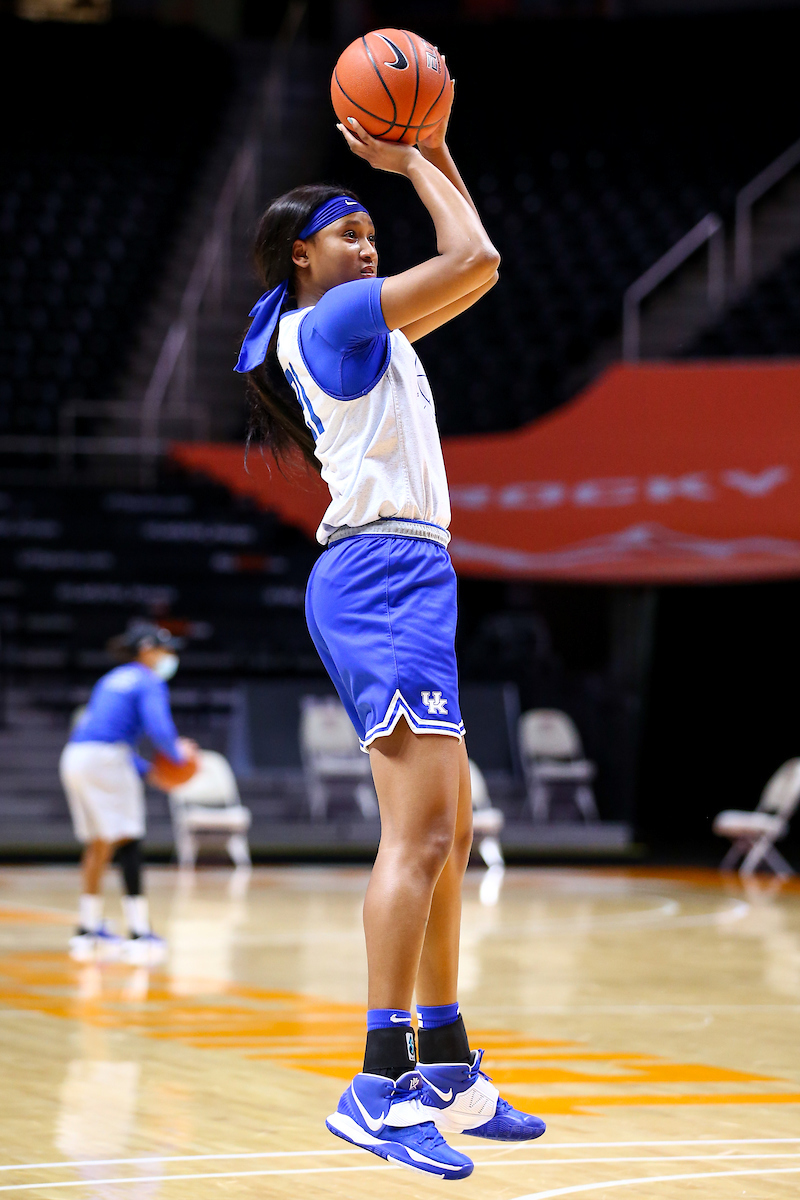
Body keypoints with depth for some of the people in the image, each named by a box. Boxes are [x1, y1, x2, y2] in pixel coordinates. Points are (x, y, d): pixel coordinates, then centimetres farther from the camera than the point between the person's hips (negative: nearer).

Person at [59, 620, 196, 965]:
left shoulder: (113, 680, 25)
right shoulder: (149, 682, -1)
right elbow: (158, 727, -17)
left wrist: (146, 770, 23)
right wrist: (177, 753, 2)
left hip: (75, 757, 8)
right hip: (106, 760, -8)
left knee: (97, 846, 18)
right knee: (127, 844, -4)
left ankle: (89, 930, 24)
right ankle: (139, 933, -8)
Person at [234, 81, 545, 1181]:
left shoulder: (368, 327, 21)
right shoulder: (331, 318, -7)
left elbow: (474, 272, 27)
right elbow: (475, 260, -12)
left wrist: (435, 151, 20)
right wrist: (412, 165, 1)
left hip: (405, 581, 11)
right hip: (382, 571, -11)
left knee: (447, 835, 12)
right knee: (421, 831, -18)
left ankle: (447, 1069, 17)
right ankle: (381, 1084, -22)